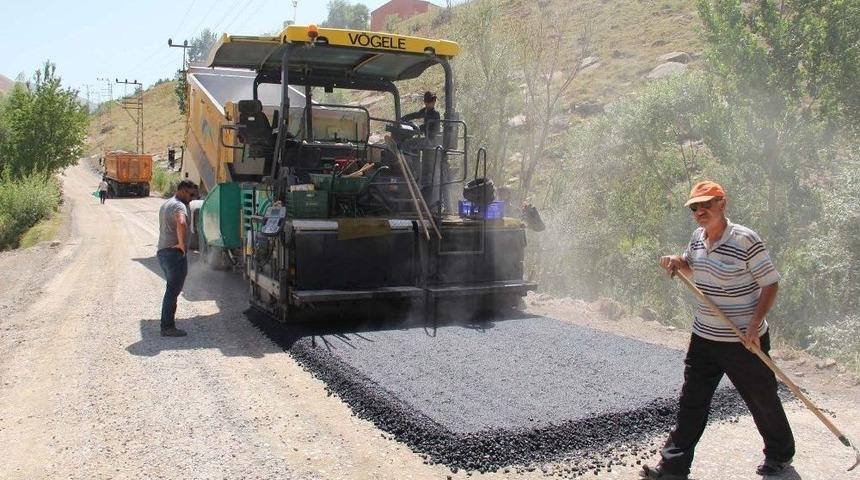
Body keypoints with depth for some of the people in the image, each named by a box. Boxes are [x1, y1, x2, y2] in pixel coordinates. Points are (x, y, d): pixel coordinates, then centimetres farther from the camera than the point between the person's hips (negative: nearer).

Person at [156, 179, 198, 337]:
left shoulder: (166, 204, 20)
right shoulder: (179, 206, -14)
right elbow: (181, 224, -36)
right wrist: (182, 244, -24)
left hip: (163, 252, 10)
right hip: (175, 253, -10)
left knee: (172, 289, 17)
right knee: (173, 290, -6)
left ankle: (167, 324, 22)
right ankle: (168, 327, -3)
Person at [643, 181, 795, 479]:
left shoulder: (745, 239, -17)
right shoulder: (698, 237, 4)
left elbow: (771, 283, -13)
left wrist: (754, 323, -22)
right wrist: (676, 262, 0)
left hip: (744, 341, -6)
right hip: (704, 337, 6)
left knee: (762, 401, 14)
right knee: (690, 403, 8)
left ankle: (780, 454, 40)